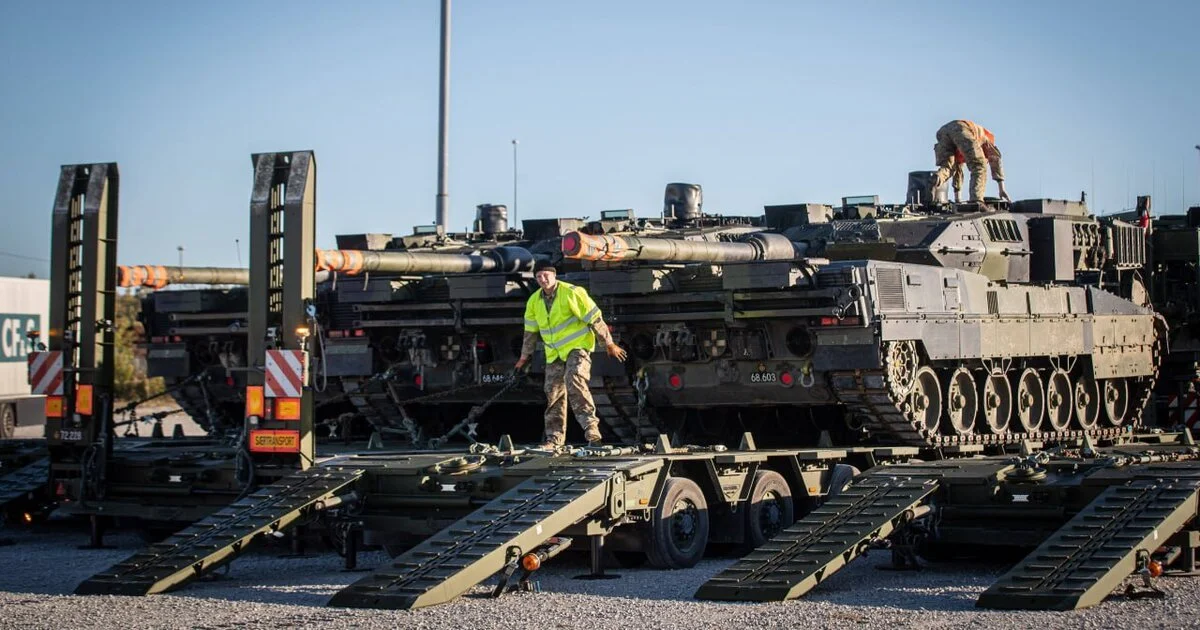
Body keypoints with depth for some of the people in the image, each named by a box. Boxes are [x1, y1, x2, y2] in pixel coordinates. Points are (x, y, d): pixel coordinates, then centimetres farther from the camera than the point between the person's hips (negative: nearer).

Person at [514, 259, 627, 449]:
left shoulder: (572, 292, -13)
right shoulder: (534, 301, 6)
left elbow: (595, 318, -9)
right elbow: (530, 331, 18)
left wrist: (609, 343, -6)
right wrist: (525, 357, 23)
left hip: (577, 347, -6)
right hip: (554, 354, 6)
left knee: (574, 381, -29)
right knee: (553, 396, 5)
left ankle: (591, 428, -32)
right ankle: (554, 439, 14)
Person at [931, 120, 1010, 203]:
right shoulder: (986, 137, 37)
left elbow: (957, 171, 50)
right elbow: (995, 160, 23)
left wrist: (957, 200, 52)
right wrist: (1001, 189, 17)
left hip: (942, 131, 5)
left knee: (948, 168, 9)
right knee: (979, 167, 3)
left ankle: (938, 178, -27)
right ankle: (976, 202, -15)